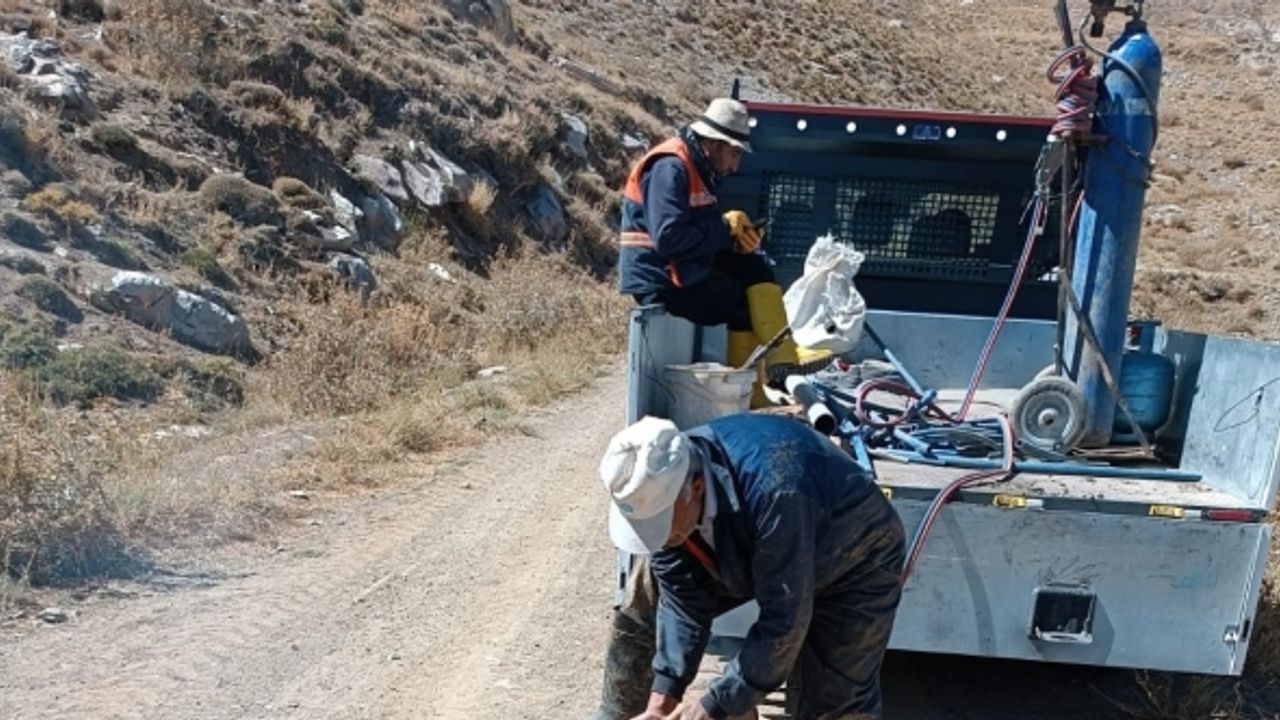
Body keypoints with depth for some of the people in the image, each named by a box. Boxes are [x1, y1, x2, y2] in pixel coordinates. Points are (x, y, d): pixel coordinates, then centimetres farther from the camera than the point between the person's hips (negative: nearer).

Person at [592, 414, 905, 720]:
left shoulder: (775, 493, -45)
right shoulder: (659, 487, -24)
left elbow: (784, 621, -37)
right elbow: (682, 599, -15)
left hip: (855, 560, -5)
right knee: (644, 602, 1)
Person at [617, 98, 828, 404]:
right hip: (659, 279, -9)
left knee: (755, 269, -1)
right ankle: (749, 397, 4)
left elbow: (702, 229, 18)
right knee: (743, 304, -8)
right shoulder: (670, 168, -19)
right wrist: (724, 230, -16)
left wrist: (730, 227, -4)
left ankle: (781, 359, -9)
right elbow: (668, 238, -29)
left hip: (682, 268, 9)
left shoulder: (696, 167, 14)